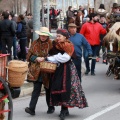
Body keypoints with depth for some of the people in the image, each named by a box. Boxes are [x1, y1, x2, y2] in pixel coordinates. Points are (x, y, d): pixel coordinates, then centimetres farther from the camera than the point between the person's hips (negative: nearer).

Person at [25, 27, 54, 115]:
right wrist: (36, 58, -11)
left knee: (48, 89, 12)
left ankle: (51, 107, 26)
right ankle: (32, 109, -8)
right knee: (36, 89, -4)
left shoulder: (51, 44, -3)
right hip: (36, 71, 1)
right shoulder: (35, 43, 5)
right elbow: (29, 55, 5)